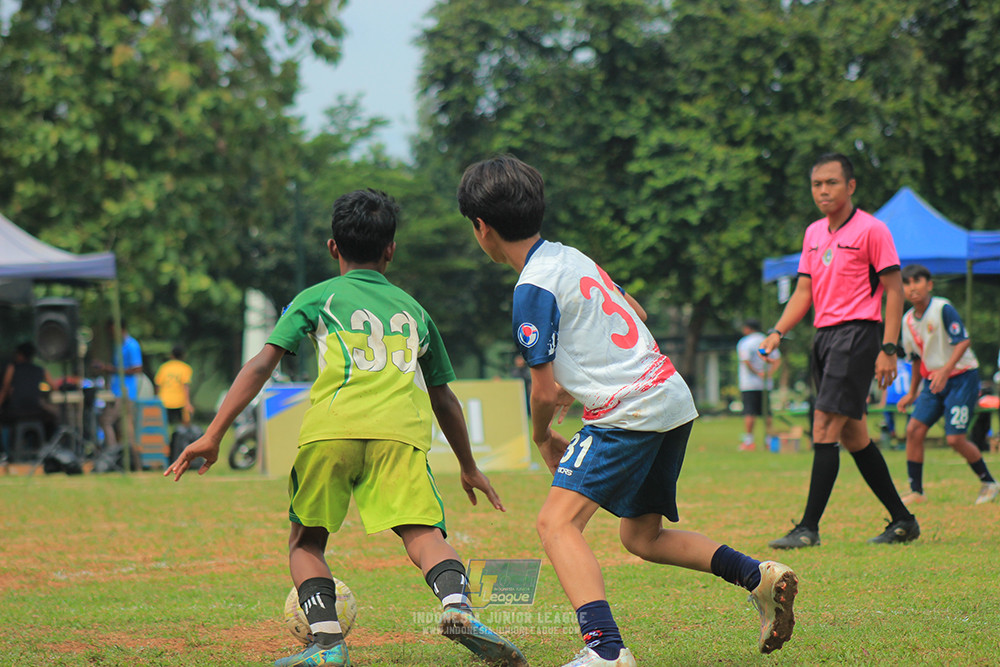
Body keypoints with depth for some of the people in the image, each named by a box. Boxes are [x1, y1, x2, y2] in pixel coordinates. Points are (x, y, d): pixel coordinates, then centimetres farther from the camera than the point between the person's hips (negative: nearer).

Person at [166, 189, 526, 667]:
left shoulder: (317, 298, 23)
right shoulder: (414, 310, 32)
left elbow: (262, 363, 10)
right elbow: (443, 399, 39)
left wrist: (213, 436, 7)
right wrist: (469, 468, 51)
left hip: (330, 429, -1)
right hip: (401, 431, 1)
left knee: (306, 542, 14)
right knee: (423, 535, -7)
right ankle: (457, 606, -36)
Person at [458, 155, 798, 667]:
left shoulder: (533, 288, -11)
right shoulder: (570, 256, 16)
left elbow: (543, 392, -10)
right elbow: (634, 314, 30)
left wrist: (543, 437, 11)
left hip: (630, 412, -10)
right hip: (675, 398, 10)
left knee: (556, 523, -16)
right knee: (641, 536, 21)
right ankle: (759, 577, 9)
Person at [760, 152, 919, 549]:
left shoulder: (871, 229, -6)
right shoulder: (813, 233, 15)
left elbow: (894, 289, -7)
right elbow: (804, 292, 17)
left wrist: (888, 349, -14)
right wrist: (777, 332, 1)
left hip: (856, 335, -8)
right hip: (825, 337, 8)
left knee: (825, 430, -14)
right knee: (853, 436, 10)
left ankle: (809, 528, -14)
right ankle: (902, 520, 19)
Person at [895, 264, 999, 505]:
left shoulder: (943, 309, -15)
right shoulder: (908, 320, 7)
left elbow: (964, 341, -21)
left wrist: (945, 370, -33)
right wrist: (912, 393, 23)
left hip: (962, 377, -7)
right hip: (933, 380, 7)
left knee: (954, 438, -12)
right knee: (914, 429, -8)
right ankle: (916, 492, 1)